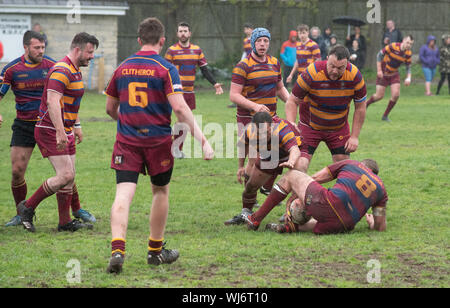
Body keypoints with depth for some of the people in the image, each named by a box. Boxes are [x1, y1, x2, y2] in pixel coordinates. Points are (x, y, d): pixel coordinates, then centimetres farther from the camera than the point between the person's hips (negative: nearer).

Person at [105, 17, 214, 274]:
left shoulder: (123, 68, 6)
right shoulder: (165, 69, -7)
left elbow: (110, 108, 15)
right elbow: (180, 108, -17)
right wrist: (202, 139, -15)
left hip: (127, 141, 2)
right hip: (158, 140, -2)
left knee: (124, 193, -5)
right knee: (161, 191, 17)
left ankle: (118, 250, -24)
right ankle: (156, 250, 27)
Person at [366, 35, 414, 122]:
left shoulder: (408, 54, -8)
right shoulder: (393, 47, -23)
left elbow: (408, 67, 4)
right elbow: (379, 55, -15)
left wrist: (408, 78, -14)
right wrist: (379, 70, -18)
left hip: (394, 74, 4)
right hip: (383, 73, -4)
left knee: (396, 95, -12)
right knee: (379, 96, -5)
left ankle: (385, 115, 5)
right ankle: (365, 105, 26)